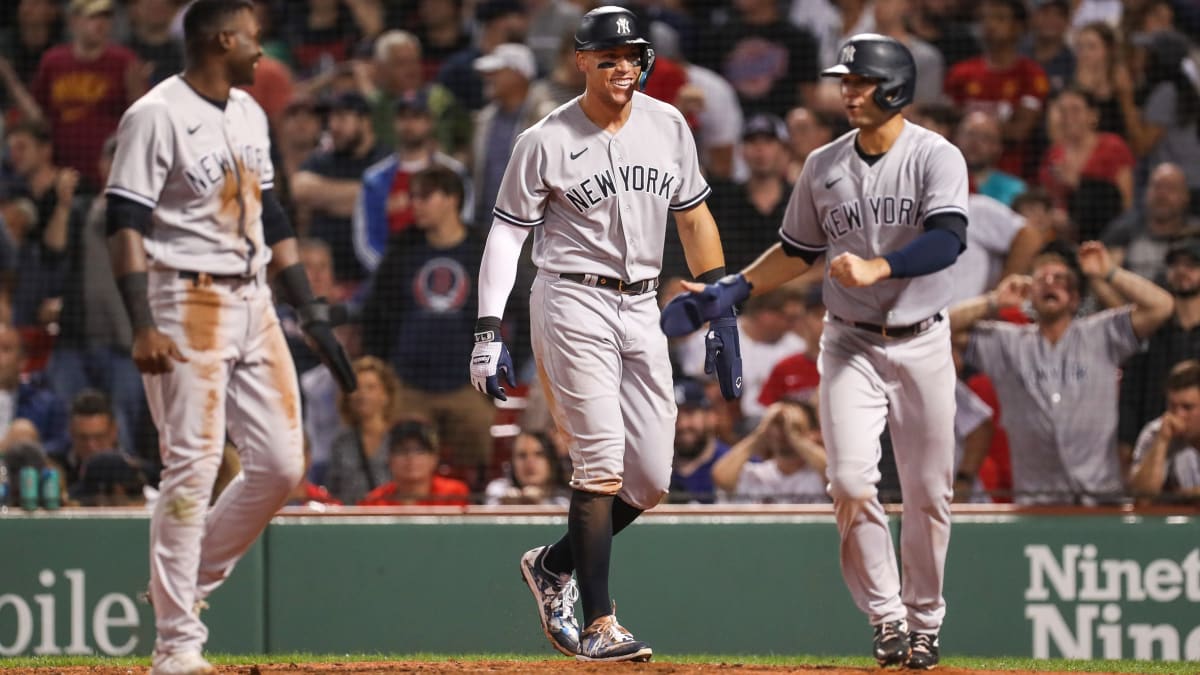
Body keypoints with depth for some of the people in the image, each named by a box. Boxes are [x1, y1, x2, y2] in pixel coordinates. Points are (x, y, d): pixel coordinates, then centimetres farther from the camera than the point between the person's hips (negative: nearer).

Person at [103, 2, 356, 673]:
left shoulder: (250, 114, 15)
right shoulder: (157, 115, -10)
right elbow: (126, 223, -15)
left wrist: (314, 312, 16)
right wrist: (143, 326, -24)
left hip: (254, 306, 8)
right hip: (188, 306, -8)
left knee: (281, 464, 4)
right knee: (193, 467, -10)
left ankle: (192, 583, 20)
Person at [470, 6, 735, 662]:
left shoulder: (668, 126, 7)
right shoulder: (546, 141, -7)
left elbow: (693, 217, 14)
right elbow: (506, 235, -5)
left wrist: (722, 312, 10)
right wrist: (488, 332, -12)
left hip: (641, 309, 5)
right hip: (573, 305, -5)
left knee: (651, 479, 3)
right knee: (601, 465, -14)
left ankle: (553, 564, 26)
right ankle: (599, 627, -11)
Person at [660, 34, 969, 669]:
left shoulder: (936, 158, -9)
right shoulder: (823, 166, 5)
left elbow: (947, 239, -25)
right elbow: (798, 251, 17)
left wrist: (877, 268, -39)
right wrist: (730, 291, 7)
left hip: (922, 344, -2)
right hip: (850, 343, 2)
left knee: (928, 494, 3)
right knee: (851, 483, -14)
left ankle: (925, 623, 19)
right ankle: (887, 619, -3)